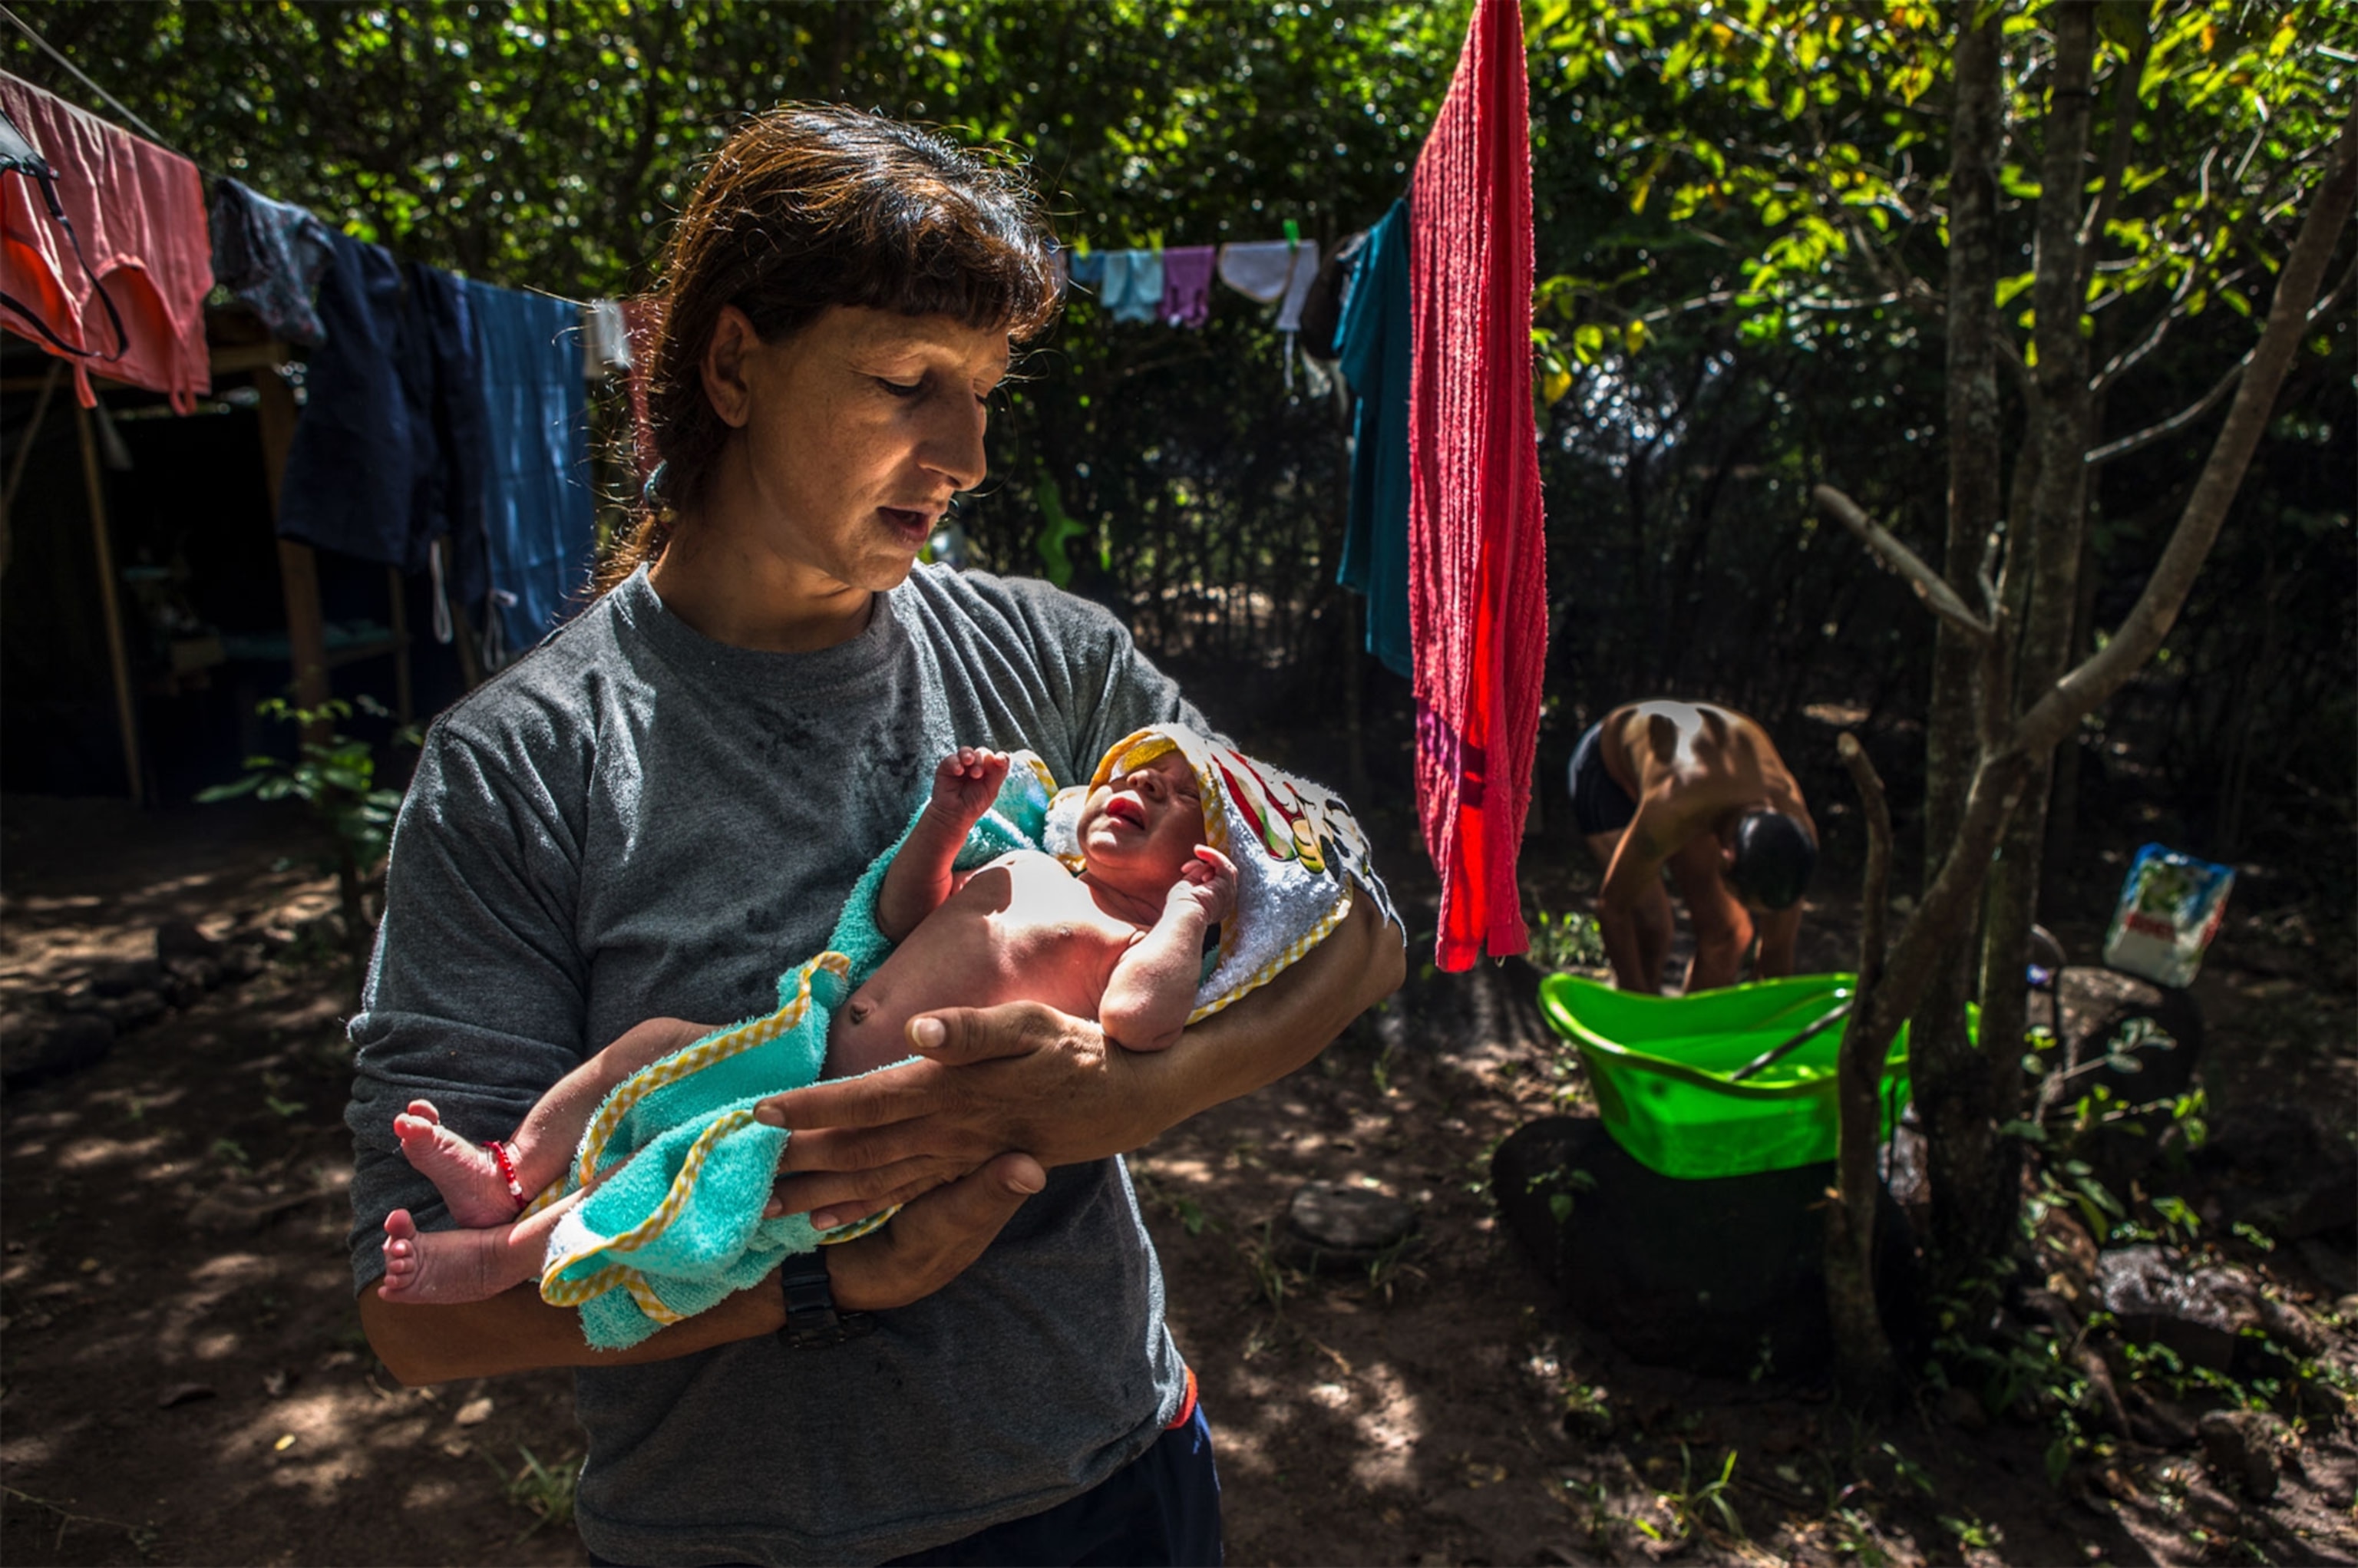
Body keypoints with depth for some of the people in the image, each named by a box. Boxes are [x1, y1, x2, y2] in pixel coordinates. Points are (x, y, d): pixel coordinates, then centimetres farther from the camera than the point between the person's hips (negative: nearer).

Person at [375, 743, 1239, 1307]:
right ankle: (508, 1177, 5)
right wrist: (948, 820, 14)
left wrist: (1189, 910, -17)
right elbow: (899, 916, 25)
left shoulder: (1142, 938, -5)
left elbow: (1137, 1019, -28)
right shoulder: (1024, 867, 19)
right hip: (819, 1050, 8)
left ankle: (498, 1257, -14)